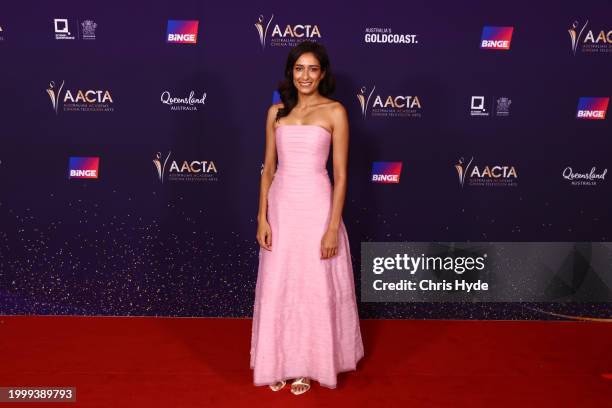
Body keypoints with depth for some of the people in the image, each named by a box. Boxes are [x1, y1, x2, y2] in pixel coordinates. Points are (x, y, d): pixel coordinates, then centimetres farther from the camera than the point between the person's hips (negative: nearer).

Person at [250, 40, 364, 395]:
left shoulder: (334, 112, -4)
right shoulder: (276, 112, 7)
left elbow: (341, 174, -7)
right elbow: (268, 168, 8)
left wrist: (333, 227, -12)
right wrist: (262, 218, 1)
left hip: (315, 208, -3)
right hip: (281, 208, 4)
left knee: (315, 289, 7)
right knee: (278, 288, 11)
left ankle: (307, 364, 28)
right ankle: (280, 362, 30)